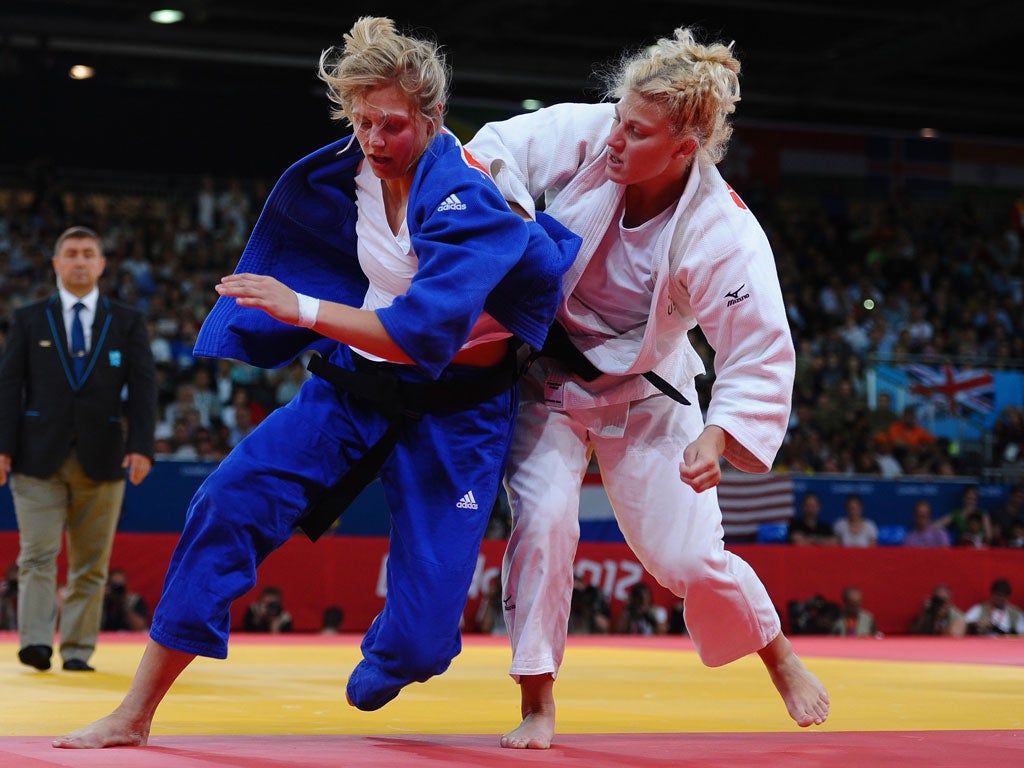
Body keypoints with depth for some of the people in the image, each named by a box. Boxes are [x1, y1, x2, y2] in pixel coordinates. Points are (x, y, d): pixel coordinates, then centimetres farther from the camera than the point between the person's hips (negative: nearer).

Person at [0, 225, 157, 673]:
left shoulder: (127, 322, 10)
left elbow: (142, 388, 3)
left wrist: (141, 447, -10)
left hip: (101, 458, 1)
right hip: (39, 456, -1)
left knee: (91, 563, 2)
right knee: (38, 554, -10)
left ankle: (78, 650, 7)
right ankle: (36, 642, -13)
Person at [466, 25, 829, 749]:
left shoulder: (725, 234, -29)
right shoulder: (586, 136, -23)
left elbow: (761, 359, -25)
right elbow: (498, 148, -9)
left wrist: (718, 437, -38)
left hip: (645, 392, -1)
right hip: (547, 380, 1)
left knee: (687, 558, -2)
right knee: (544, 519, -19)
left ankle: (781, 657, 30)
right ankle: (537, 708, -5)